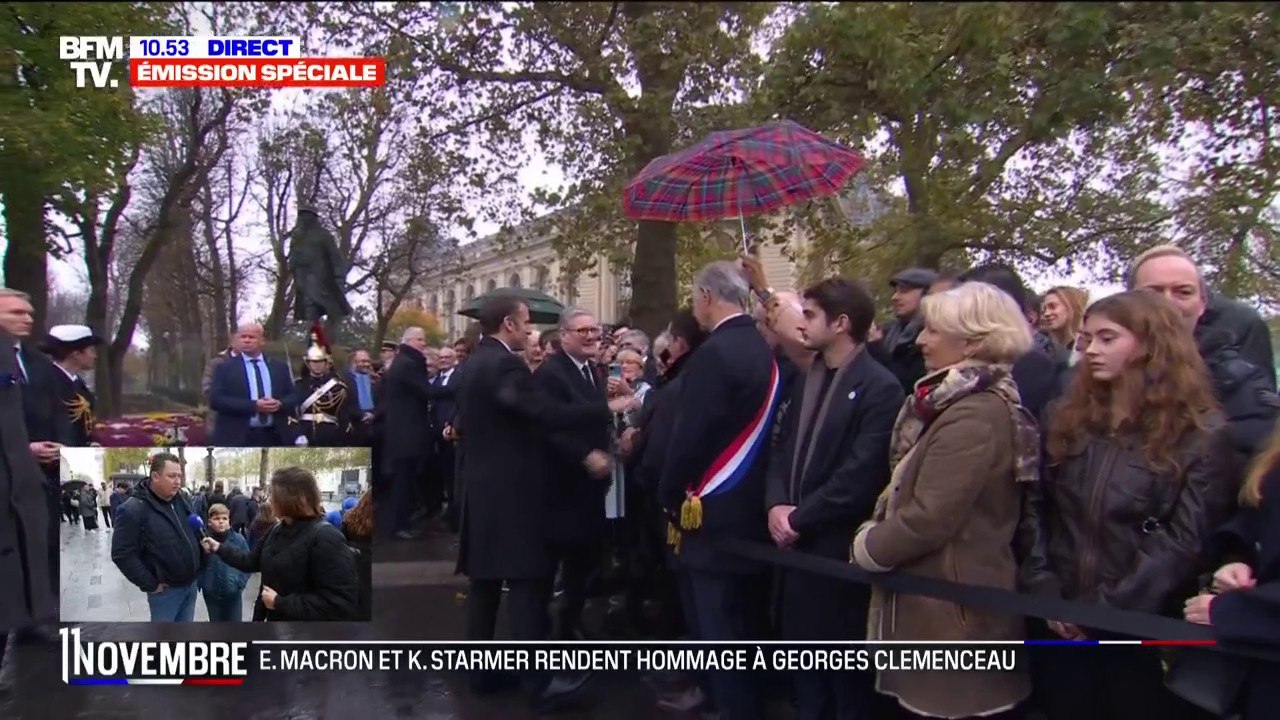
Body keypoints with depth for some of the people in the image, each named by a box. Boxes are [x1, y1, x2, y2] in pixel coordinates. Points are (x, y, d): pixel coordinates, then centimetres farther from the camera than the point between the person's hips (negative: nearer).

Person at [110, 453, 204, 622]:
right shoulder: (134, 509, -17)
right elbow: (122, 554, -19)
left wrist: (199, 565, 8)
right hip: (166, 590, -6)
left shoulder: (180, 500, 6)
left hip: (190, 584, 6)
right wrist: (150, 584, -17)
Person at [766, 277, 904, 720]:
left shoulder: (881, 388, -14)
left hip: (839, 548, -7)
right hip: (797, 541, 7)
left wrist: (799, 518, -15)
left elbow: (859, 476, -20)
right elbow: (783, 451, 11)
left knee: (846, 668, 8)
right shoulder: (807, 381, 12)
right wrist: (777, 505, -7)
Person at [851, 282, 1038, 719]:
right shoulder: (957, 402, 12)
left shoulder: (974, 416, -22)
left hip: (950, 611, -10)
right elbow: (909, 493, 17)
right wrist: (875, 533, 2)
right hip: (939, 600, 10)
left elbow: (928, 519, -25)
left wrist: (867, 548, -9)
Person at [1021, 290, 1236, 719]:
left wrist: (1107, 609, -17)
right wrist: (1043, 590, -7)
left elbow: (1184, 541, -12)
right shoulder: (1067, 418, 8)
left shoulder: (1202, 435, -5)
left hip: (1142, 627, -3)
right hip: (1063, 624, 4)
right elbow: (1035, 507, 5)